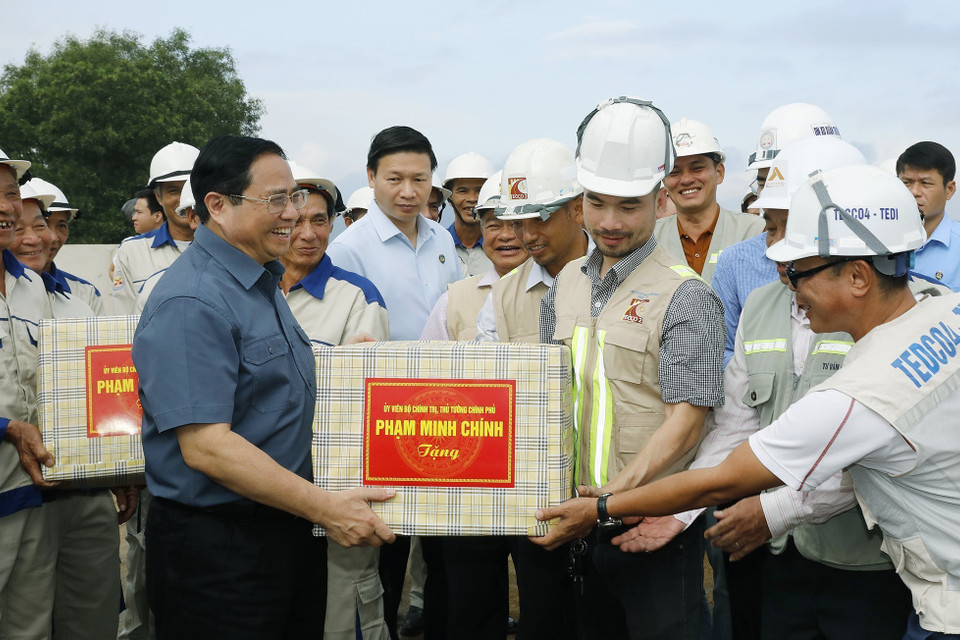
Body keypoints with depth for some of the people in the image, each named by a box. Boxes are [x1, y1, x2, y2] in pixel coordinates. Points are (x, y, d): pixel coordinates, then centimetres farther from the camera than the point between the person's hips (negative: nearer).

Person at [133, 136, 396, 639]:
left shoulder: (262, 283, 12)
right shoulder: (191, 303, -20)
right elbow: (205, 446, -26)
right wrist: (324, 508, -23)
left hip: (286, 532, 9)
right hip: (218, 549, -9)